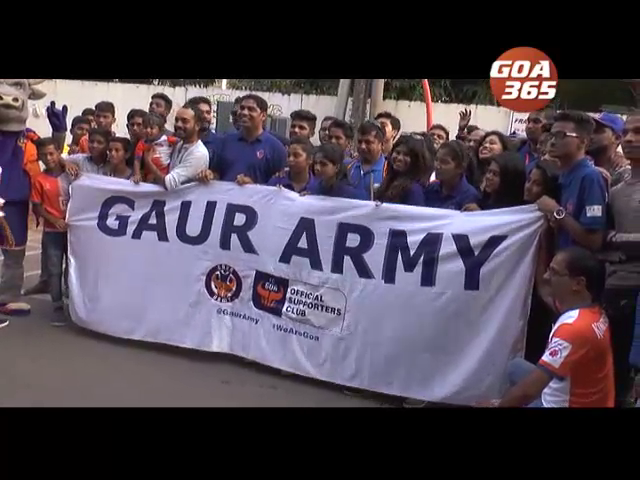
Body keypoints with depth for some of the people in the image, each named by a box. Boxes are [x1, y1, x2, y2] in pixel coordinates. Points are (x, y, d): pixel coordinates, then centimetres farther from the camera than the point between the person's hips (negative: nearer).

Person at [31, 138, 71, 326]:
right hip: (52, 232, -1)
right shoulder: (40, 180, -5)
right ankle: (58, 307, 11)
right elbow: (37, 208, -3)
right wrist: (55, 220, -14)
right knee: (54, 271, 3)